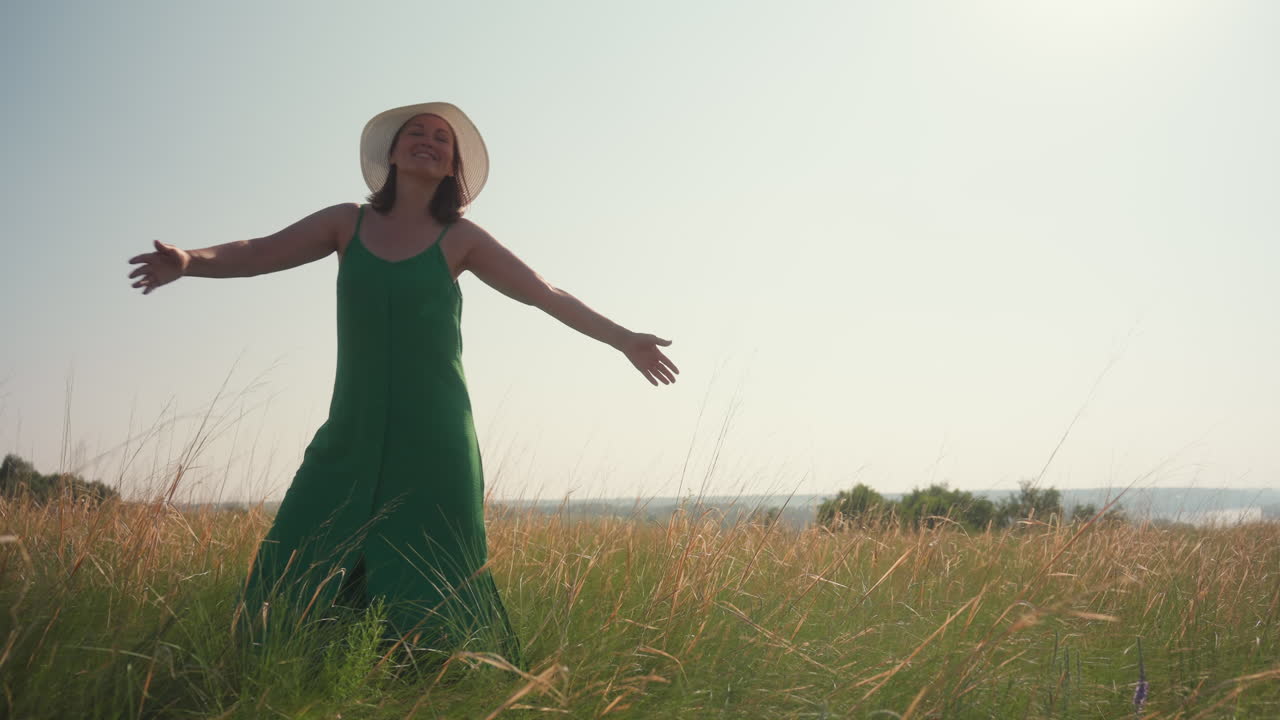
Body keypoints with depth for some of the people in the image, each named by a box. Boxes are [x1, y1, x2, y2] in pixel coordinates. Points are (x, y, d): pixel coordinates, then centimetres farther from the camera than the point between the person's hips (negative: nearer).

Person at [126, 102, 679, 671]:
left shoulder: (458, 239, 4)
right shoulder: (348, 223, 8)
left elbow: (545, 294, 6)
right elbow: (259, 253, 0)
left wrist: (623, 339, 3)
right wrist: (189, 260, -19)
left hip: (431, 442, -2)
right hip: (351, 436, 2)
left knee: (431, 594, 0)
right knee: (288, 576, -3)